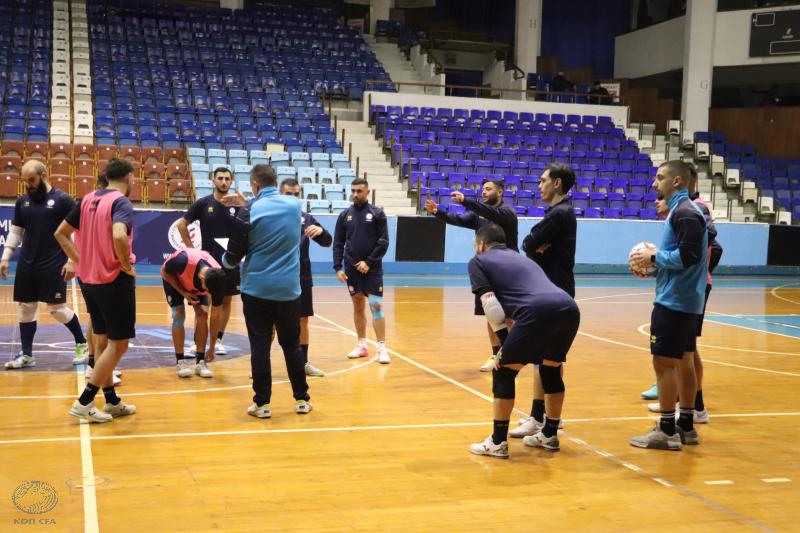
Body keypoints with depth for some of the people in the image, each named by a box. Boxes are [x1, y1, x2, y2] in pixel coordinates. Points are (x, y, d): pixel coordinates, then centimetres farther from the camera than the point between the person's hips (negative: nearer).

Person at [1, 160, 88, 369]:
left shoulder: (63, 200, -8)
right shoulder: (22, 202, 8)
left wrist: (72, 261, -14)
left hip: (54, 266, -5)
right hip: (27, 266, 6)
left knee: (57, 309, -3)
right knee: (25, 308, 7)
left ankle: (82, 343, 17)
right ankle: (26, 354, 17)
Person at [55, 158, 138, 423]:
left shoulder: (88, 200, 8)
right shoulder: (121, 202, -14)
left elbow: (61, 233, 13)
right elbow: (119, 236, -33)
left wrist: (81, 261, 12)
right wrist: (127, 264, -18)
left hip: (89, 279, 8)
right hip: (115, 281, -8)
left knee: (103, 341, 15)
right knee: (118, 345, 2)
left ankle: (112, 402, 24)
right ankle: (84, 402, 1)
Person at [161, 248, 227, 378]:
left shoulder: (217, 279, -33)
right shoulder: (184, 261, -46)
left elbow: (216, 316, -20)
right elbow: (164, 271, -20)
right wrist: (183, 292, -29)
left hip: (196, 282, 2)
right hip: (173, 278, -2)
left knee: (202, 314, -14)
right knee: (179, 315, -16)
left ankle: (200, 362, -5)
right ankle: (181, 362, -7)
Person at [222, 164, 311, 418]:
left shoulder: (249, 211, -10)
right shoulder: (294, 205, 2)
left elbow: (234, 255, -4)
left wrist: (225, 261, 17)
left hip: (257, 288, -3)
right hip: (288, 288, 3)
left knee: (260, 347, 3)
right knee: (292, 345, 13)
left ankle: (262, 403, 6)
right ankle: (302, 399, 17)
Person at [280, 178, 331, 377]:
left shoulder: (307, 218, 7)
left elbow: (327, 242, 6)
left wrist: (321, 231, -15)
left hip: (302, 278, 3)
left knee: (302, 321, 11)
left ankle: (303, 362, 23)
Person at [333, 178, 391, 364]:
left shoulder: (377, 214, -2)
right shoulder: (345, 215, 6)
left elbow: (384, 242, -5)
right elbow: (338, 244, 6)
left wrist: (369, 262, -12)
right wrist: (338, 267, -3)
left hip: (372, 269, -3)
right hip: (352, 269, 3)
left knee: (376, 306, -9)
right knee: (358, 306, 10)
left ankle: (382, 348, -5)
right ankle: (362, 345, 20)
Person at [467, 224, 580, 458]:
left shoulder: (478, 261, 18)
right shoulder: (519, 257, 38)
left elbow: (490, 304, 5)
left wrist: (505, 341, 8)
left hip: (538, 311, -7)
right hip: (569, 308, 7)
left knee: (504, 372, 10)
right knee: (551, 368, 28)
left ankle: (498, 442, 13)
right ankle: (549, 435, 36)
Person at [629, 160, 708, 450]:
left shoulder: (685, 212, -15)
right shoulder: (683, 210, 15)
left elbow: (689, 255, -23)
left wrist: (654, 257, -13)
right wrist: (655, 258, 6)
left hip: (674, 302, -10)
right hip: (686, 300, 10)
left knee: (664, 362, -6)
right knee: (683, 361, 13)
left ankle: (667, 431, 0)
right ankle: (686, 426, 20)